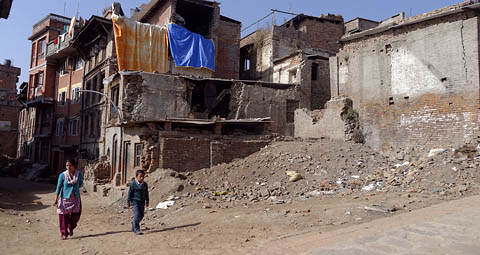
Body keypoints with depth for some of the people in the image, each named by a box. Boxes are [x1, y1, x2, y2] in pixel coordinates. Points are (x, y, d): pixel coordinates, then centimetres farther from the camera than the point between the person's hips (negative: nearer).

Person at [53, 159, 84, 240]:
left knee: (76, 215, 1)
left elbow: (81, 184, 16)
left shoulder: (79, 174, -3)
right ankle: (64, 234, 14)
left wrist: (75, 188, 5)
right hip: (65, 198, -2)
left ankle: (70, 228, 31)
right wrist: (56, 199, -2)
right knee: (64, 215, -1)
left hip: (75, 198, 2)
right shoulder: (62, 175, -8)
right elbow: (59, 187, -2)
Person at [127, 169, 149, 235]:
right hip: (135, 202, -5)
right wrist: (128, 202, -3)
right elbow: (130, 194, -5)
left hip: (142, 202, 6)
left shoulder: (145, 184, 3)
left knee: (141, 215, 11)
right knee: (137, 215, -11)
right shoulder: (133, 184, -11)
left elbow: (146, 193, 14)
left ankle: (134, 224, 36)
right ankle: (136, 229, -3)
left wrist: (147, 201, 18)